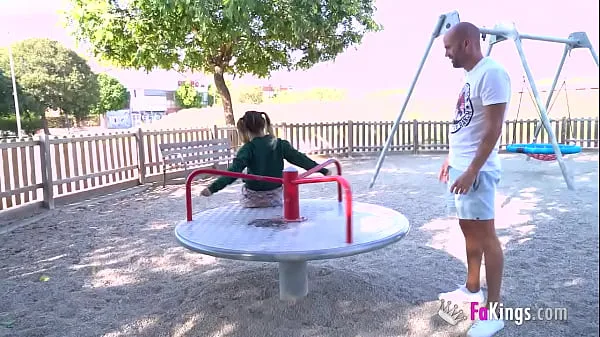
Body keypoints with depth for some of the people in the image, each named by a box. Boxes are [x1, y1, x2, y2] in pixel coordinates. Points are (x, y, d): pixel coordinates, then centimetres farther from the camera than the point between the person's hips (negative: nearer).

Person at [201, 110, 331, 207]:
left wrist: (213, 188, -31)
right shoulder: (281, 145, -7)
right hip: (276, 197, 3)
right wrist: (323, 171, 1)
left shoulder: (248, 149, -16)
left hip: (253, 199, -3)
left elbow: (233, 171, -26)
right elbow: (300, 158, -6)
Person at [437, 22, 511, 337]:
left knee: (485, 235, -4)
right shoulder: (471, 76, 15)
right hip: (459, 167, 10)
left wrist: (472, 171, -22)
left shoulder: (491, 73, -15)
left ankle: (493, 311, 6)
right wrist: (451, 160, 22)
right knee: (468, 229, 17)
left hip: (476, 170, -10)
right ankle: (472, 289, 32)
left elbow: (493, 128, -20)